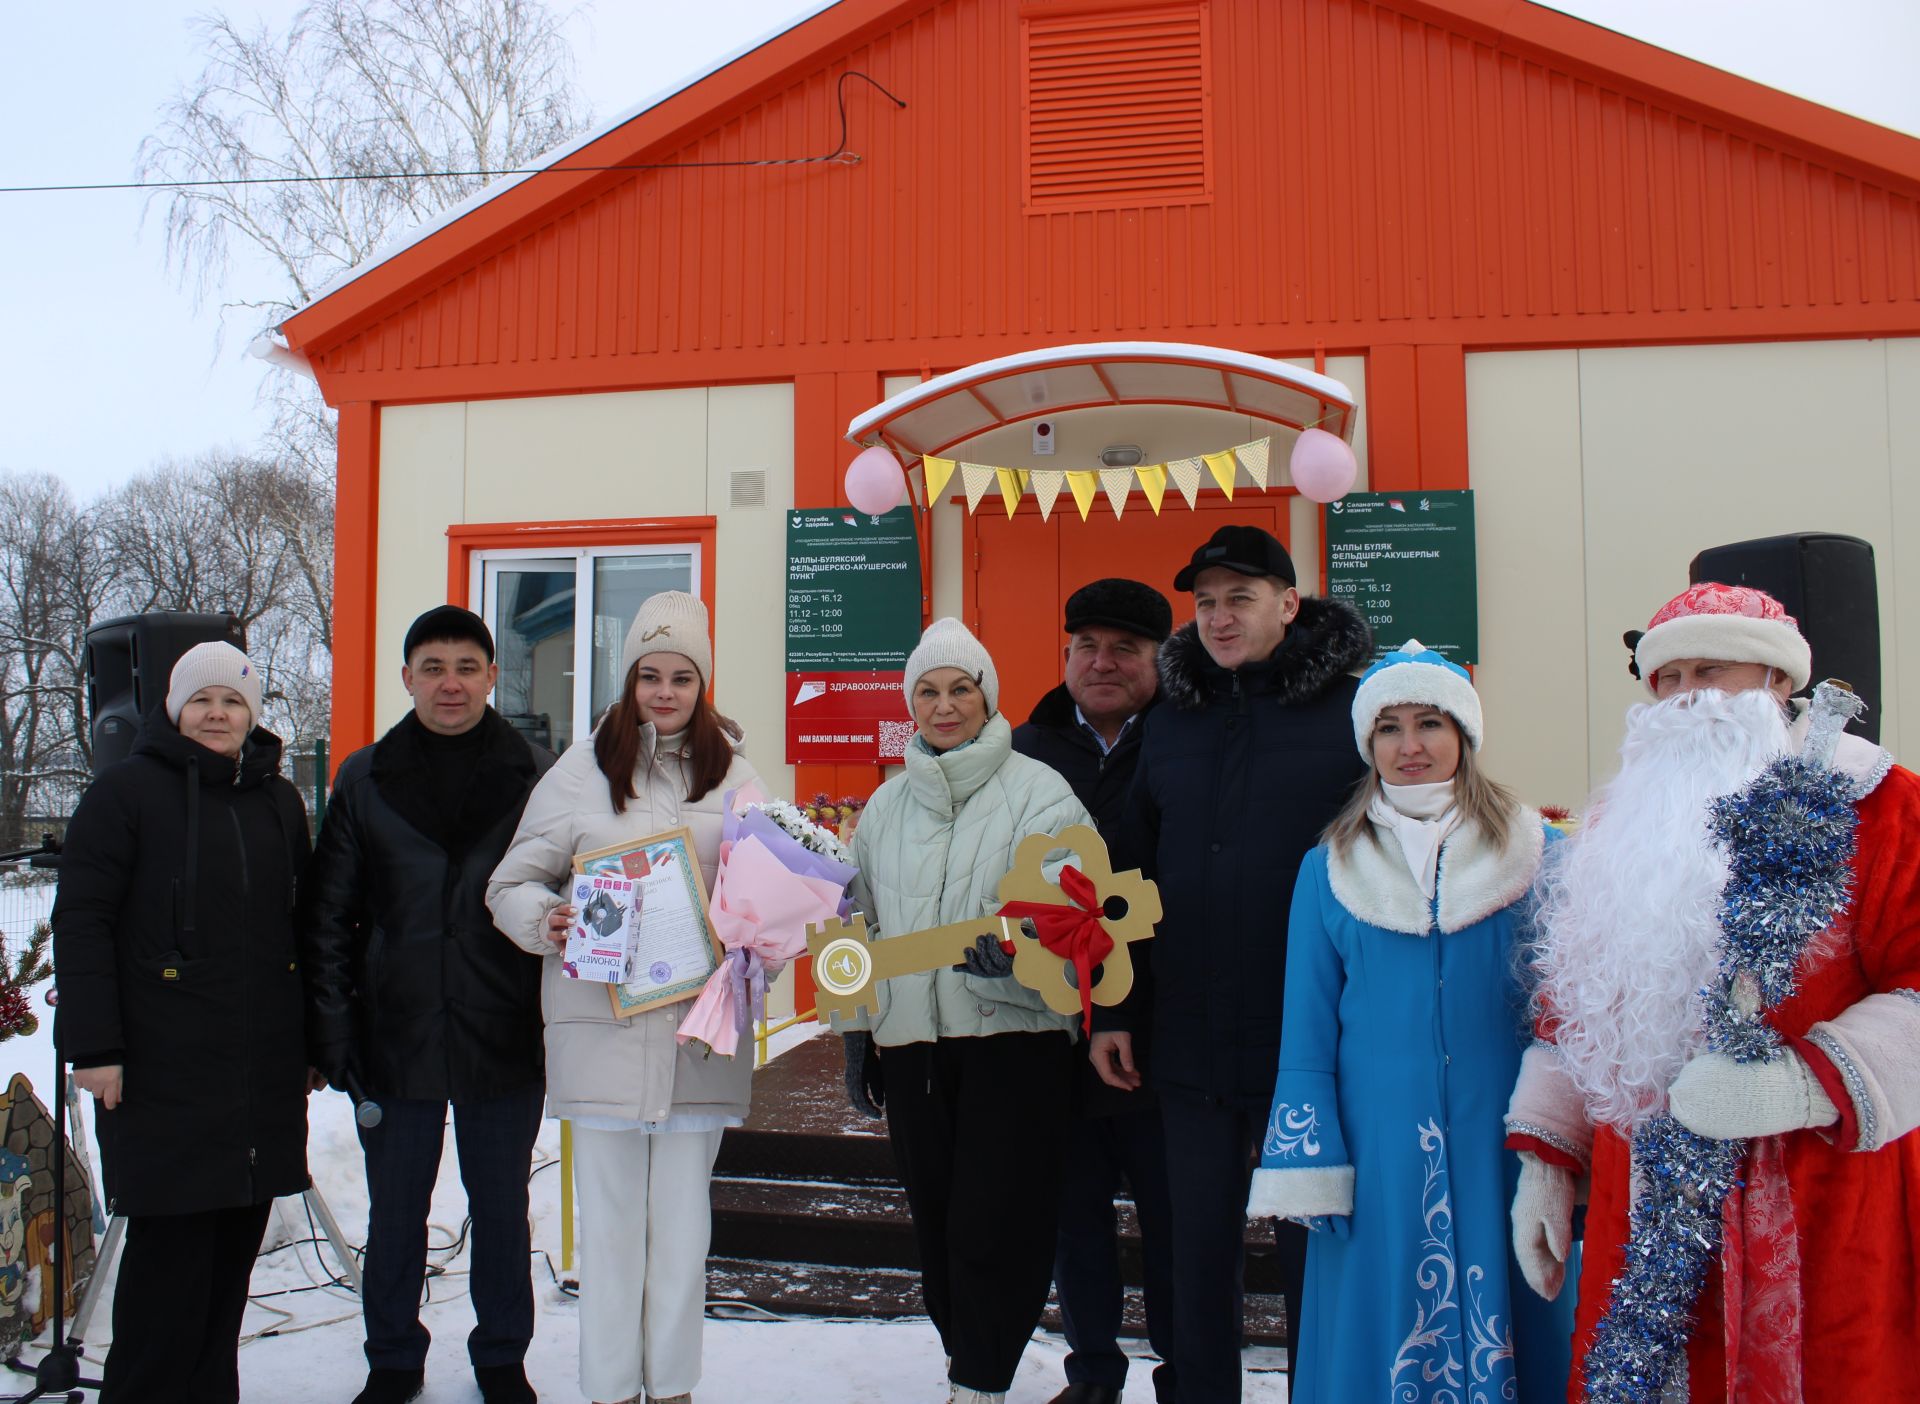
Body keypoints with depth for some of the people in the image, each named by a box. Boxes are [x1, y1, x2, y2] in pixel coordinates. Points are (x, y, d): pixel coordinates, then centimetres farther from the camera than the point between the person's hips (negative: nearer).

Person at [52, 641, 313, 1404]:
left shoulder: (279, 800, 14)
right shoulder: (128, 790, -3)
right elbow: (80, 922, -6)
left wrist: (312, 1039, 16)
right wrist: (93, 1045, -12)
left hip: (263, 1064, 5)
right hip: (164, 1065, -5)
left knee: (237, 1236, 9)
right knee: (171, 1241, -3)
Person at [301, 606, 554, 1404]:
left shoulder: (534, 776, -1)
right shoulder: (365, 780, 2)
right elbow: (326, 919, 4)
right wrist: (333, 1032, -4)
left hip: (503, 1044, -1)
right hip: (397, 1042, 1)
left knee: (501, 1210, 13)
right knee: (394, 1213, 14)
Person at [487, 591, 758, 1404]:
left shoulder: (733, 774, 9)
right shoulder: (580, 771, 3)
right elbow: (511, 885, 5)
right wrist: (545, 922, -15)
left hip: (702, 1023, 2)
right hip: (602, 1021, -1)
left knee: (683, 1211, 10)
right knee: (609, 1212, 6)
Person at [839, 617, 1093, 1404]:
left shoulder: (1038, 792, -2)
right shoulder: (888, 805, 14)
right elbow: (861, 925, 18)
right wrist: (856, 1031, 16)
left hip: (1012, 1033, -4)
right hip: (910, 1038, 5)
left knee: (995, 1224, -4)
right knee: (936, 1218, 11)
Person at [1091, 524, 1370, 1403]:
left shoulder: (1352, 711, -4)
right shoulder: (1172, 721, 8)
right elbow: (1132, 876, 12)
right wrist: (1112, 1013, 9)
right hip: (1191, 1044, 4)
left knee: (1313, 1257, 9)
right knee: (1199, 1251, 14)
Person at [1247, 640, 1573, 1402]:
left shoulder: (1535, 853, 3)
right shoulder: (1329, 869, 6)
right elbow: (1307, 1032, 6)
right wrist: (1311, 1172, 1)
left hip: (1501, 1142, 0)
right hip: (1379, 1149, 1)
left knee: (1508, 1332, 5)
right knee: (1378, 1343, 7)